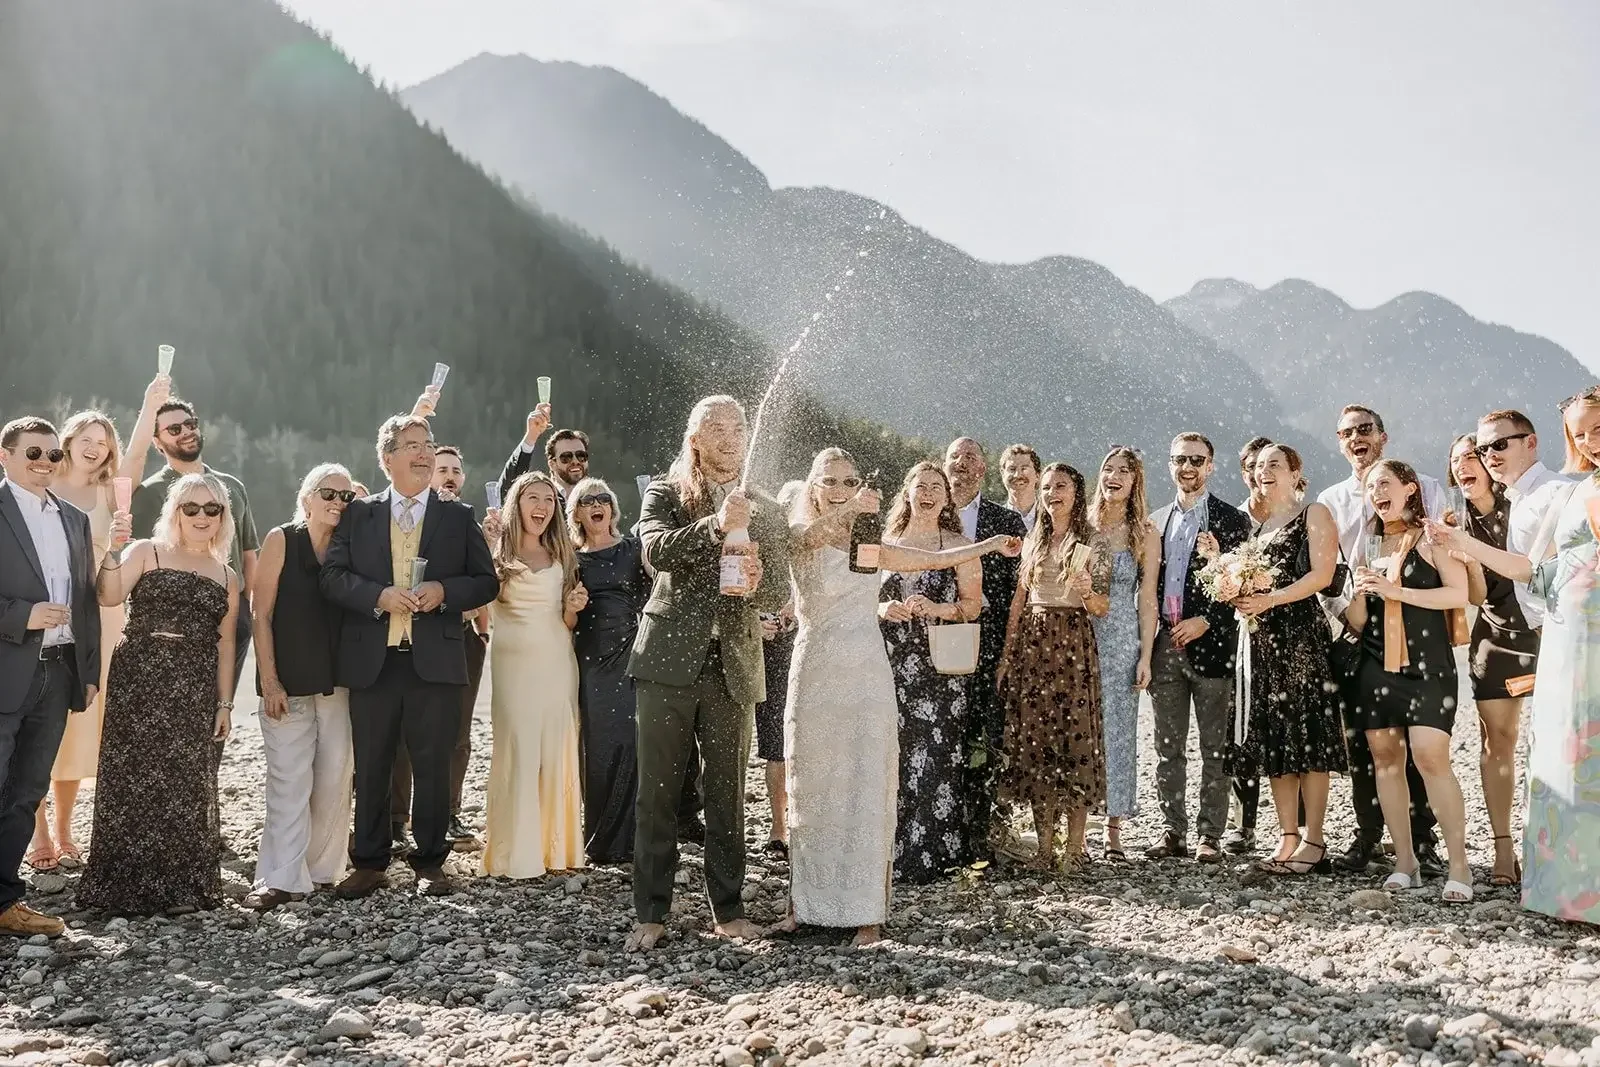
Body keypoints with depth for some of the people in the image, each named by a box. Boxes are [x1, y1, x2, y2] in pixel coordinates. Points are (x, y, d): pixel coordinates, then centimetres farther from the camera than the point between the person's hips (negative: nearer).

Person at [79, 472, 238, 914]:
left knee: (187, 786, 5)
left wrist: (225, 703, 9)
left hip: (194, 692, 3)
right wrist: (111, 549, -25)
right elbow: (110, 596, -12)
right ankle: (127, 884, 8)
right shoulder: (146, 553, 4)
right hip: (139, 679, -3)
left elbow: (225, 644, 13)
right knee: (133, 778, -2)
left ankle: (182, 885, 16)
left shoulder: (226, 577, 13)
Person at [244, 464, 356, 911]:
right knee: (289, 782, -4)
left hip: (338, 684, 3)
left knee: (334, 781, 5)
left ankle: (322, 871, 16)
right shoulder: (282, 540, -2)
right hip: (289, 684, -3)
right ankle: (281, 879, 0)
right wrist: (269, 681, -9)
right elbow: (261, 614, -4)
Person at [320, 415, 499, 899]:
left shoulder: (458, 517, 8)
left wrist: (444, 592, -11)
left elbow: (487, 582, 6)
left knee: (433, 766, 4)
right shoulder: (358, 514, 9)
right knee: (370, 768, 7)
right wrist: (378, 596, -14)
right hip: (371, 661, 1)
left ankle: (430, 862, 16)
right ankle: (369, 863, 18)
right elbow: (331, 575, 2)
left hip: (435, 661, 0)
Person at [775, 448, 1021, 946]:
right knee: (811, 791, 3)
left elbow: (933, 559, 23)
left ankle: (866, 911, 2)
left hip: (867, 677, 3)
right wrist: (848, 511, -43)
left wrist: (991, 544, 21)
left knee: (867, 790, -1)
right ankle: (805, 902, 12)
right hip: (817, 675, -3)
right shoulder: (798, 537, 0)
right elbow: (812, 533, -24)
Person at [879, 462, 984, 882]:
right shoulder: (885, 543, 15)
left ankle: (930, 854, 0)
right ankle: (892, 850, 5)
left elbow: (973, 604, 2)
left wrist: (936, 609, -13)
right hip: (891, 662, 2)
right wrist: (882, 609, -3)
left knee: (934, 754, -7)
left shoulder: (959, 547, 7)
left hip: (939, 665, -2)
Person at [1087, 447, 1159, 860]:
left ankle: (1114, 829, 8)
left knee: (1118, 729, 0)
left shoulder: (1145, 535, 3)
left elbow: (1147, 600, 2)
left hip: (1122, 640, -1)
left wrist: (1145, 656, -4)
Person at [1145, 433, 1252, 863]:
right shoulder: (1156, 521, 15)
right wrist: (1148, 643, 4)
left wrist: (1204, 621, -13)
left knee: (1214, 748, 0)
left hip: (1211, 644, -4)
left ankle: (1210, 835, 5)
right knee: (1168, 747, 7)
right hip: (1165, 646, 4)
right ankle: (1173, 831, 13)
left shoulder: (1232, 520, 1)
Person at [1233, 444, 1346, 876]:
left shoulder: (1314, 515, 1)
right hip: (1260, 637, 7)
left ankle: (1313, 841, -4)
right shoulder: (1258, 524, 21)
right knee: (1272, 739, 5)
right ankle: (1288, 837, 10)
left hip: (1301, 632, -7)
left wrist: (1269, 599, -18)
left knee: (1306, 736, -7)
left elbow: (1322, 574, -10)